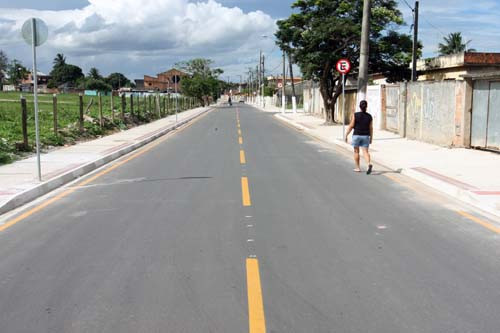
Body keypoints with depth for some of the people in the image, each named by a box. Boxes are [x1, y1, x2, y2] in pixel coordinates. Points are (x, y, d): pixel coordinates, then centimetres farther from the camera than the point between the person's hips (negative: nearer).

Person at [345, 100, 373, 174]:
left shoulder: (355, 115, -9)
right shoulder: (369, 116, 0)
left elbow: (351, 126, -9)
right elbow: (371, 128, 3)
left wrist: (346, 135, 0)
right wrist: (371, 138, 12)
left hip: (356, 135, -2)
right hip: (366, 136, 2)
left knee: (356, 151, 13)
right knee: (365, 152, 1)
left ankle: (358, 168, 18)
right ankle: (369, 164, -25)